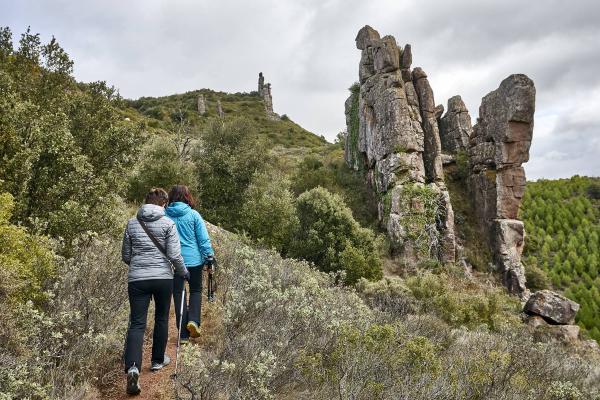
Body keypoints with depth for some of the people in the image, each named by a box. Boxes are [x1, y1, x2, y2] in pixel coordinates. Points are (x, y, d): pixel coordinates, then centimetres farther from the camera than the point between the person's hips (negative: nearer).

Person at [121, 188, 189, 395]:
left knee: (137, 324, 1)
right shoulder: (168, 223, -4)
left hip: (137, 279, 2)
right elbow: (174, 255, -10)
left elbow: (126, 256, 12)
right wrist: (184, 273, 7)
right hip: (163, 278, -1)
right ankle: (158, 360, 31)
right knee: (161, 318, 18)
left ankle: (132, 367, -19)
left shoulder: (132, 223, 6)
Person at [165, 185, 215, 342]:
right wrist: (210, 259, 0)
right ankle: (193, 320, -2)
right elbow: (204, 239, -6)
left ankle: (183, 334, 12)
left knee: (178, 294, 10)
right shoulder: (193, 214, -6)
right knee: (196, 290, 20)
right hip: (194, 259, -1)